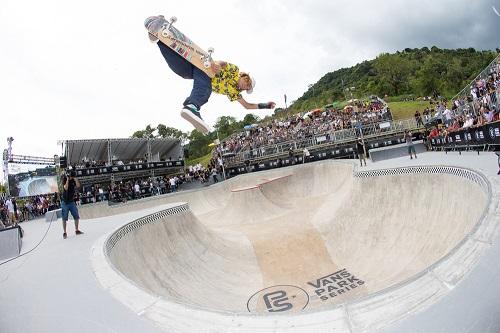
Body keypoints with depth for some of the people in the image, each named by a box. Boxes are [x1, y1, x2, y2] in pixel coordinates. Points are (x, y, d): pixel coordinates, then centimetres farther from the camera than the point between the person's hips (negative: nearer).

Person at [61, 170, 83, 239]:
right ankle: (64, 233, 4)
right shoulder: (64, 180, -8)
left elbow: (78, 186, -14)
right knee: (64, 218, 0)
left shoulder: (73, 180, 3)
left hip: (72, 202, 4)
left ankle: (77, 230, 14)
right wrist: (67, 179, -22)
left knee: (76, 217, 2)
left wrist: (75, 178, -16)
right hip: (65, 202, -4)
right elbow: (66, 188, -24)